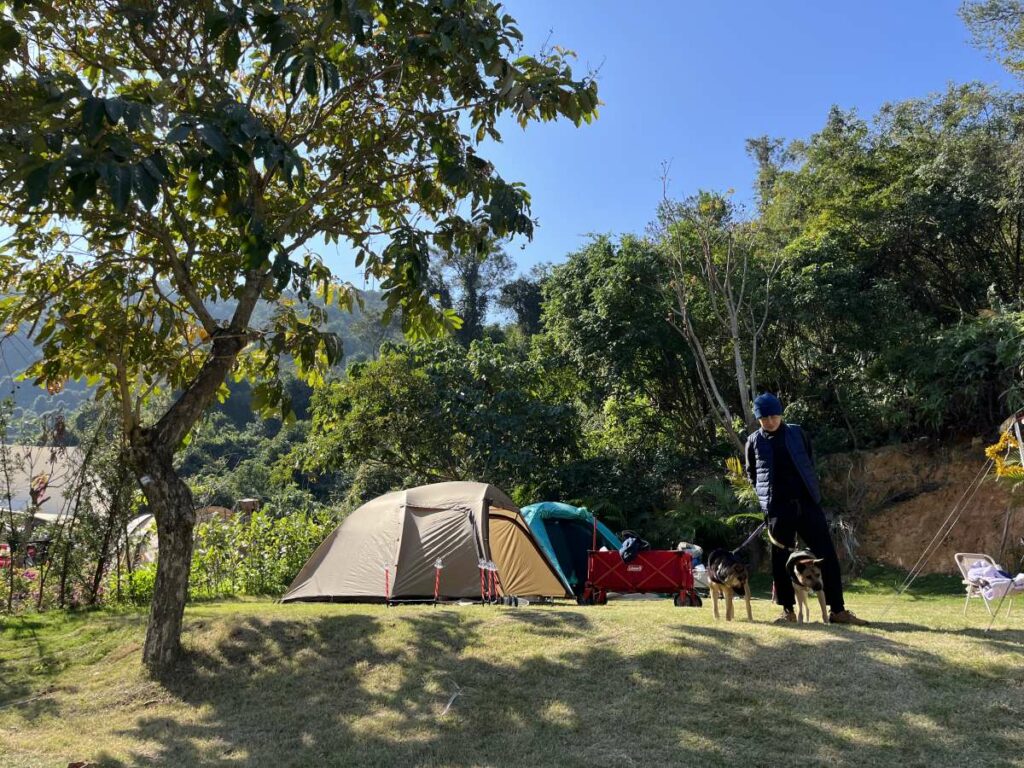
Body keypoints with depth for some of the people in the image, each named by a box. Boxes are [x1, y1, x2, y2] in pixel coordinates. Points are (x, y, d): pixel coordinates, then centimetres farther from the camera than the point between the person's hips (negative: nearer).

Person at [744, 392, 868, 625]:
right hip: (777, 509, -1)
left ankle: (837, 610, 5)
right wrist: (765, 494, 7)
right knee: (781, 559, 4)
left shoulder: (796, 433, 5)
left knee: (827, 554, -2)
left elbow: (810, 462, 14)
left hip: (807, 502, 1)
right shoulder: (754, 441, 3)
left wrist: (811, 490, 9)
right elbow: (751, 474, 15)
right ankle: (788, 610, 16)